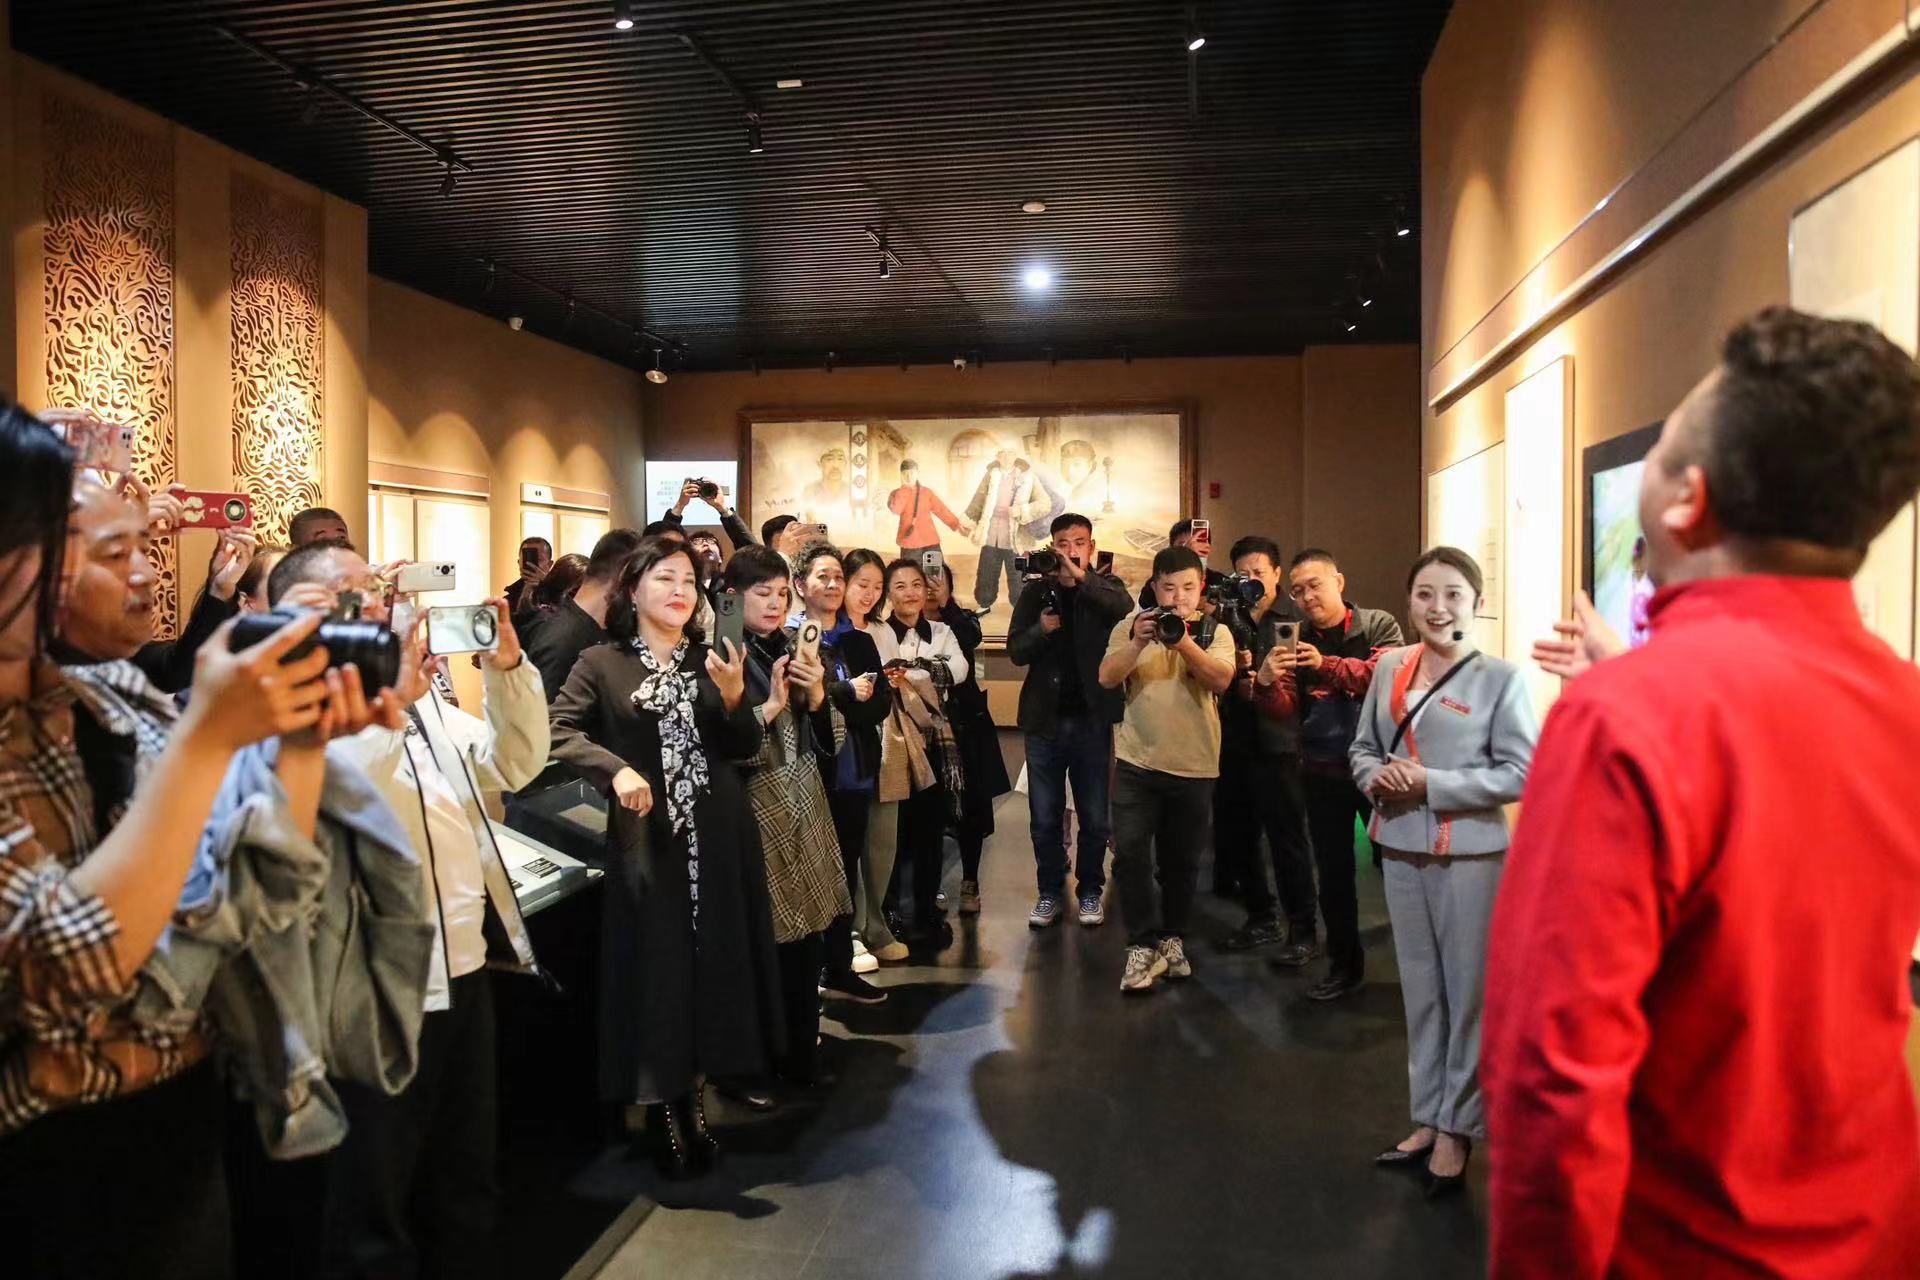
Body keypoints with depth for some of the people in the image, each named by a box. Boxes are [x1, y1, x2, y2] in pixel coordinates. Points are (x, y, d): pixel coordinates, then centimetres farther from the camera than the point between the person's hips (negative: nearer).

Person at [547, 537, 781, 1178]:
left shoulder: (711, 660, 10)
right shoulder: (602, 663, 0)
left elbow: (746, 749, 7)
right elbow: (559, 731, -10)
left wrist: (734, 697, -11)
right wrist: (616, 768, -24)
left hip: (719, 835, 4)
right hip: (646, 840, -3)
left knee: (714, 965, 8)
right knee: (655, 970, 1)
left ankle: (694, 1101, 24)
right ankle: (662, 1113, 16)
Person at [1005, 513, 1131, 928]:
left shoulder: (1106, 587, 2)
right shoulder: (1035, 593, 6)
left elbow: (1126, 610, -23)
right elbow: (1015, 651, -1)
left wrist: (1083, 577, -34)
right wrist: (1041, 629, -20)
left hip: (1092, 719, -1)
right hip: (1044, 719, 1)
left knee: (1094, 817, 7)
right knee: (1045, 818, 8)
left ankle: (1090, 891, 22)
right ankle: (1050, 892, 21)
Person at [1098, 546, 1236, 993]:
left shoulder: (1215, 632, 2)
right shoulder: (1131, 626, 4)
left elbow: (1221, 680, -15)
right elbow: (1107, 678, -9)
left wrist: (1183, 641, -28)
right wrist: (1139, 642, -23)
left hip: (1194, 766, 0)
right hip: (1137, 761, 0)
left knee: (1182, 860, 10)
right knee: (1130, 852, -10)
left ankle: (1172, 939, 27)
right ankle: (1142, 946, -1)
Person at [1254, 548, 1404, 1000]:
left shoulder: (1378, 626, -4)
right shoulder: (1296, 641, 5)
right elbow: (1285, 710, -2)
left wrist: (1328, 665, -32)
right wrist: (1266, 685, -24)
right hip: (1322, 772, 4)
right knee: (1333, 870, 11)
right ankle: (1344, 965, 24)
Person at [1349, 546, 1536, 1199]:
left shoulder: (1501, 678, -11)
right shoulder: (1390, 667, 5)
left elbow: (1520, 773, -15)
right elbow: (1363, 746, 13)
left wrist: (1431, 783, -20)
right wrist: (1377, 778, -9)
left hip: (1469, 854, -5)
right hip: (1401, 850, 5)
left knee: (1469, 992, 5)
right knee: (1419, 989, 15)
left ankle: (1457, 1129, 19)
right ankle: (1427, 1118, 28)